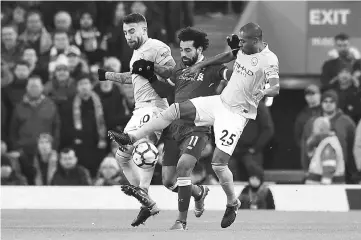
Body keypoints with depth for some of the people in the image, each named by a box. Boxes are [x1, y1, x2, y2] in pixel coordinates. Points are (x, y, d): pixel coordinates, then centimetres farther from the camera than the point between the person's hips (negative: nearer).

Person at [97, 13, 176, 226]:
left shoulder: (156, 47, -6)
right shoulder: (137, 53, 25)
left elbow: (174, 71, -17)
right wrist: (107, 75, 45)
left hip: (154, 104, -10)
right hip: (140, 109, 10)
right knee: (122, 156, 9)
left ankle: (142, 190, -43)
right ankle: (149, 204, 11)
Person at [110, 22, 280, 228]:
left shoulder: (269, 60, -20)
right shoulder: (244, 49, 4)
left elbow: (276, 88, -33)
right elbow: (227, 57, 26)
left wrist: (260, 93, -53)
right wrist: (199, 66, 23)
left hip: (236, 114, -8)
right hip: (220, 102, 8)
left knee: (219, 163, -12)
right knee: (175, 110, -2)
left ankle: (233, 204, 12)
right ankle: (132, 138, 4)